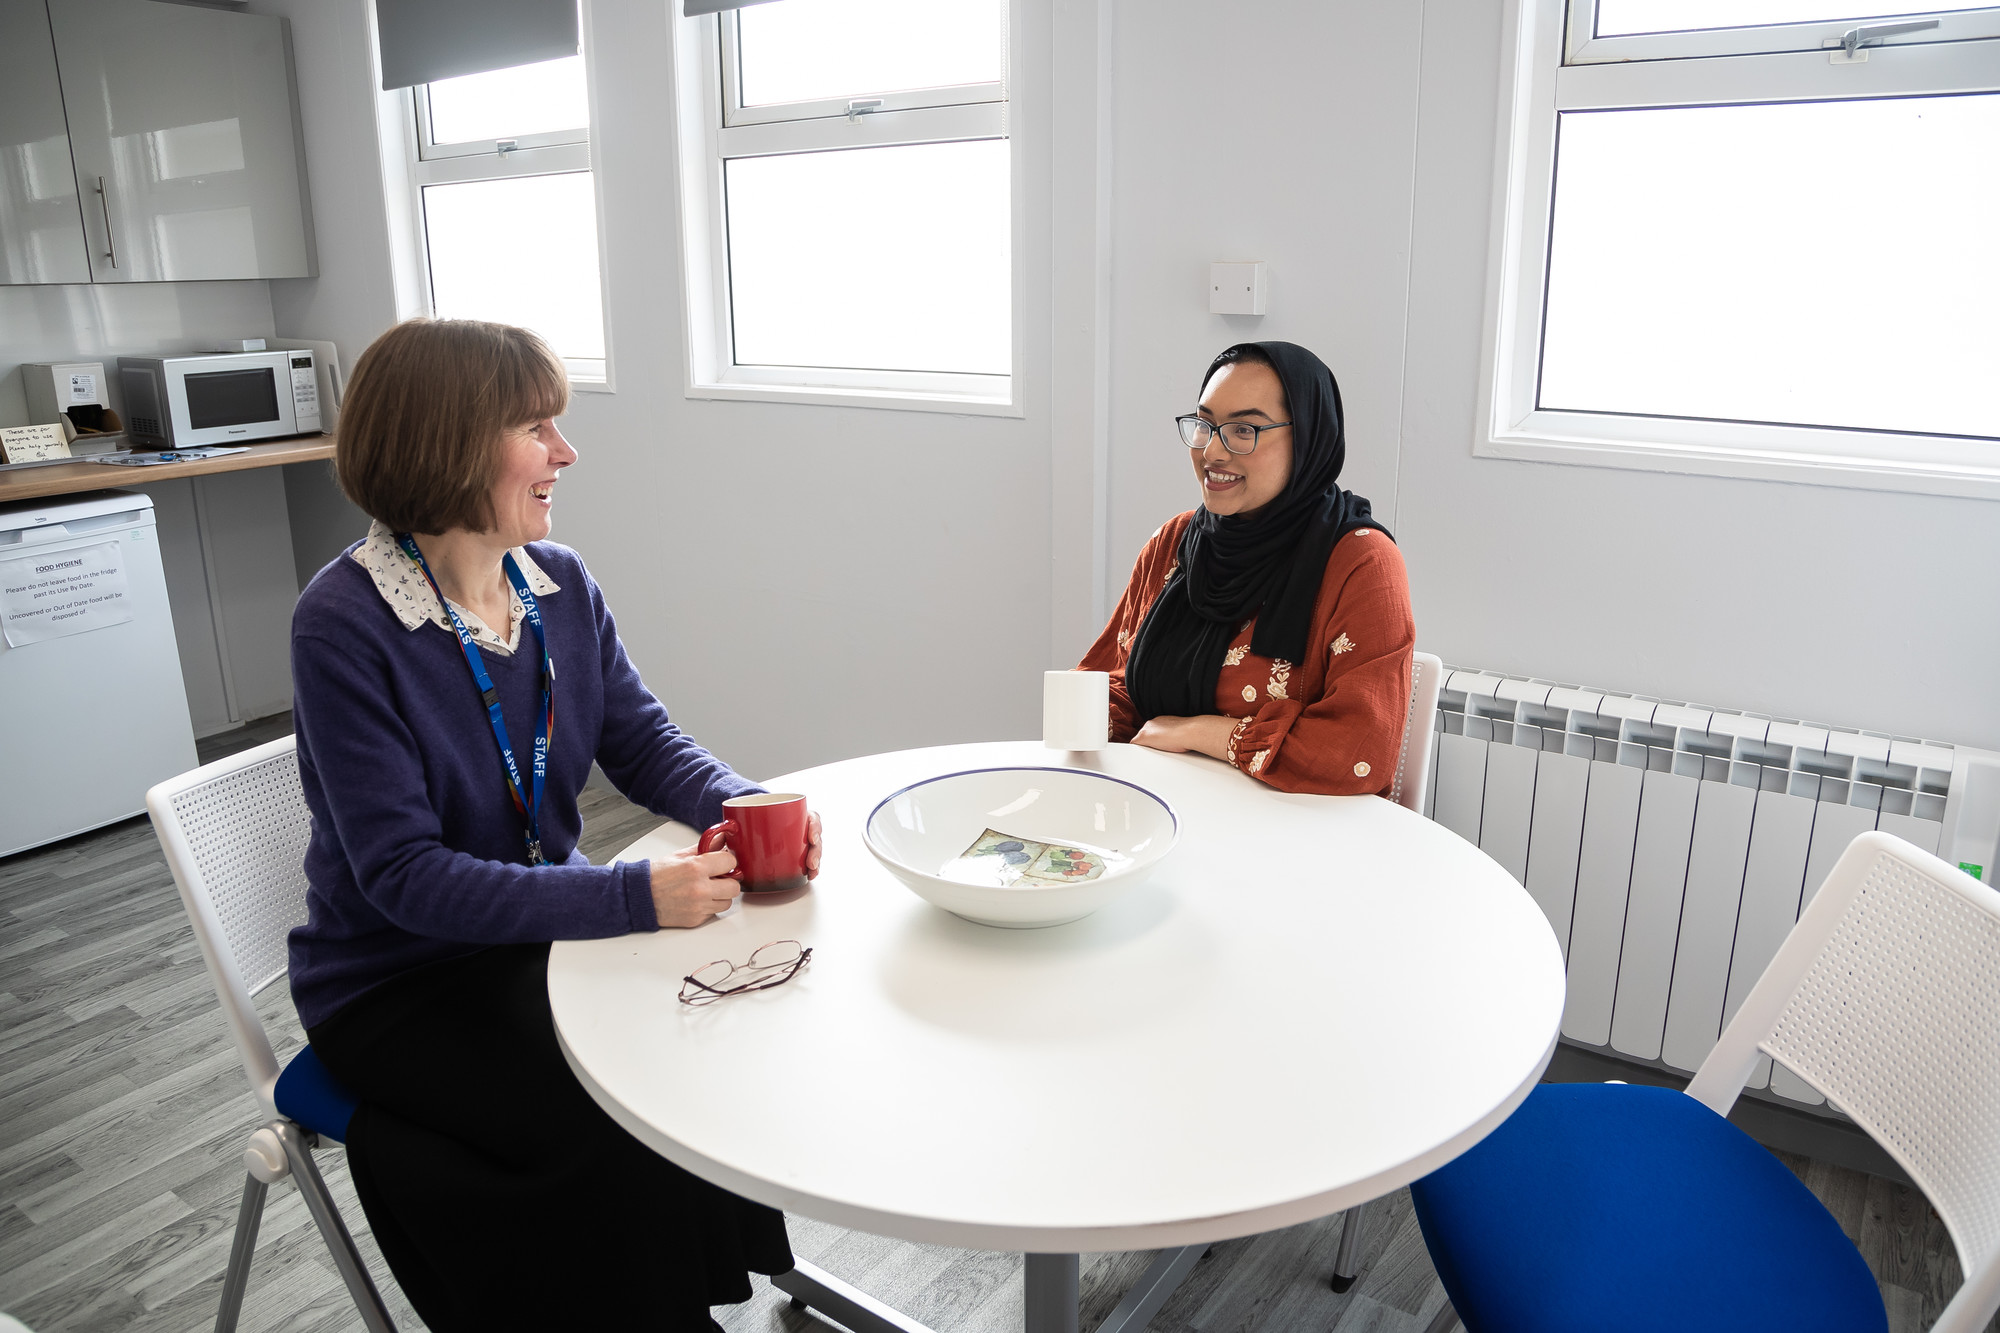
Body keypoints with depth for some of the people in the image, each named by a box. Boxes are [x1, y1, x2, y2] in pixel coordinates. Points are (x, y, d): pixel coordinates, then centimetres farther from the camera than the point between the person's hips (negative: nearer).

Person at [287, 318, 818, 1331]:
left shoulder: (560, 585, -2)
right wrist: (634, 896, -33)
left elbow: (645, 744, 2)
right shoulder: (344, 624, -20)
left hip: (544, 932, 6)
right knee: (623, 1133, -22)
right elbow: (404, 875, -24)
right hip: (397, 988, -5)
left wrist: (749, 808, -20)